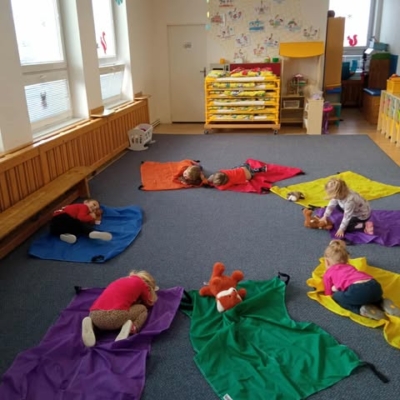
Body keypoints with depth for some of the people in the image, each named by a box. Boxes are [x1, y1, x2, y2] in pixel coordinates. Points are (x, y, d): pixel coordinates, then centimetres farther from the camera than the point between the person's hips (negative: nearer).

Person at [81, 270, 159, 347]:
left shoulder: (121, 280, 34)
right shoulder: (141, 282, 19)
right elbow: (150, 303, 33)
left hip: (95, 316, 5)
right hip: (116, 315, -5)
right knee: (143, 309, 25)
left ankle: (91, 323, 7)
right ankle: (132, 327, -7)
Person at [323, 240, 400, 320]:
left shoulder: (327, 274, 22)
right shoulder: (350, 267, 37)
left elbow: (328, 295, 27)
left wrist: (335, 290, 46)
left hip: (357, 291, -6)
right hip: (376, 287, 6)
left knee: (336, 297, 19)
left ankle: (363, 310, 0)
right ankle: (383, 304, 10)